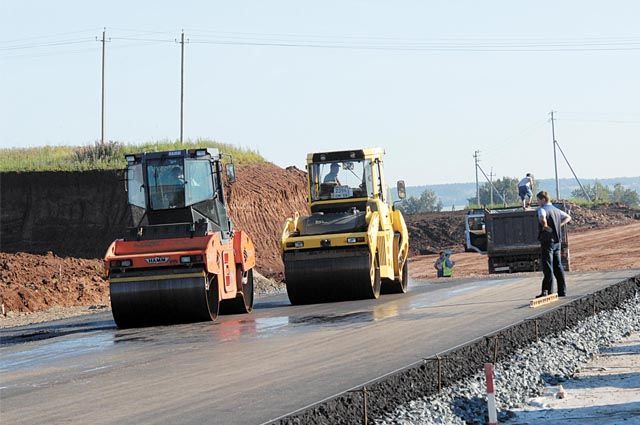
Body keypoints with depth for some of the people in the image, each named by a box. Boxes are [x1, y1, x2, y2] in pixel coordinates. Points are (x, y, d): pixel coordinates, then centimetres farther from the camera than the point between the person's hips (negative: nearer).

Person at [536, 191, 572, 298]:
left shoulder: (542, 209, -11)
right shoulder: (556, 210, 14)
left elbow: (542, 218, -33)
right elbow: (568, 217, 27)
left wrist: (545, 226, -14)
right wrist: (559, 225, 15)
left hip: (548, 241, -7)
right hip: (557, 241, 7)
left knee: (547, 267, -6)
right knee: (558, 266, 12)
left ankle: (548, 291, -7)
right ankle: (562, 291, 13)